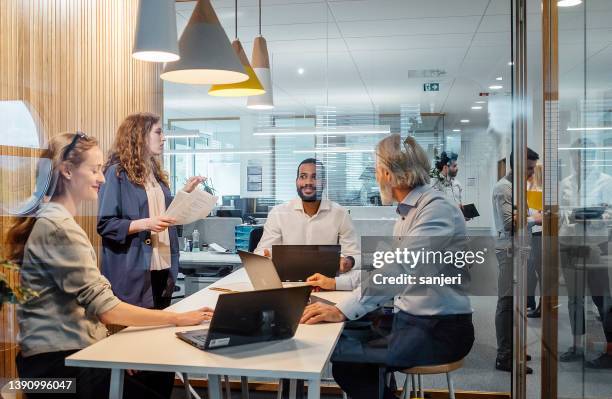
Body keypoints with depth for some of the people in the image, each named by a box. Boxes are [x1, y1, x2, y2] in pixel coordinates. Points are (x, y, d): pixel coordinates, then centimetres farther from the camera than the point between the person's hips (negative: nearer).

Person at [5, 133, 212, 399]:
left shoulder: (51, 219, 12)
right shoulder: (59, 227, -20)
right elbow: (103, 307, -23)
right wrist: (178, 319, -17)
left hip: (62, 351, 9)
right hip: (59, 362, -9)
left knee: (160, 375, 13)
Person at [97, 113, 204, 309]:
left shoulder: (155, 172, 15)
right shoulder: (118, 172, -9)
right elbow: (105, 224, -13)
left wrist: (185, 193, 7)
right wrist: (145, 224, -24)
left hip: (163, 267, 7)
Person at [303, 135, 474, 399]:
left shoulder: (437, 209, -19)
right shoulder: (408, 212, 11)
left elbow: (399, 269, -31)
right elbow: (386, 267, 19)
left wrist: (343, 310, -34)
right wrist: (336, 283, 15)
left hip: (439, 331, -9)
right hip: (409, 320, 9)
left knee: (344, 359, -15)